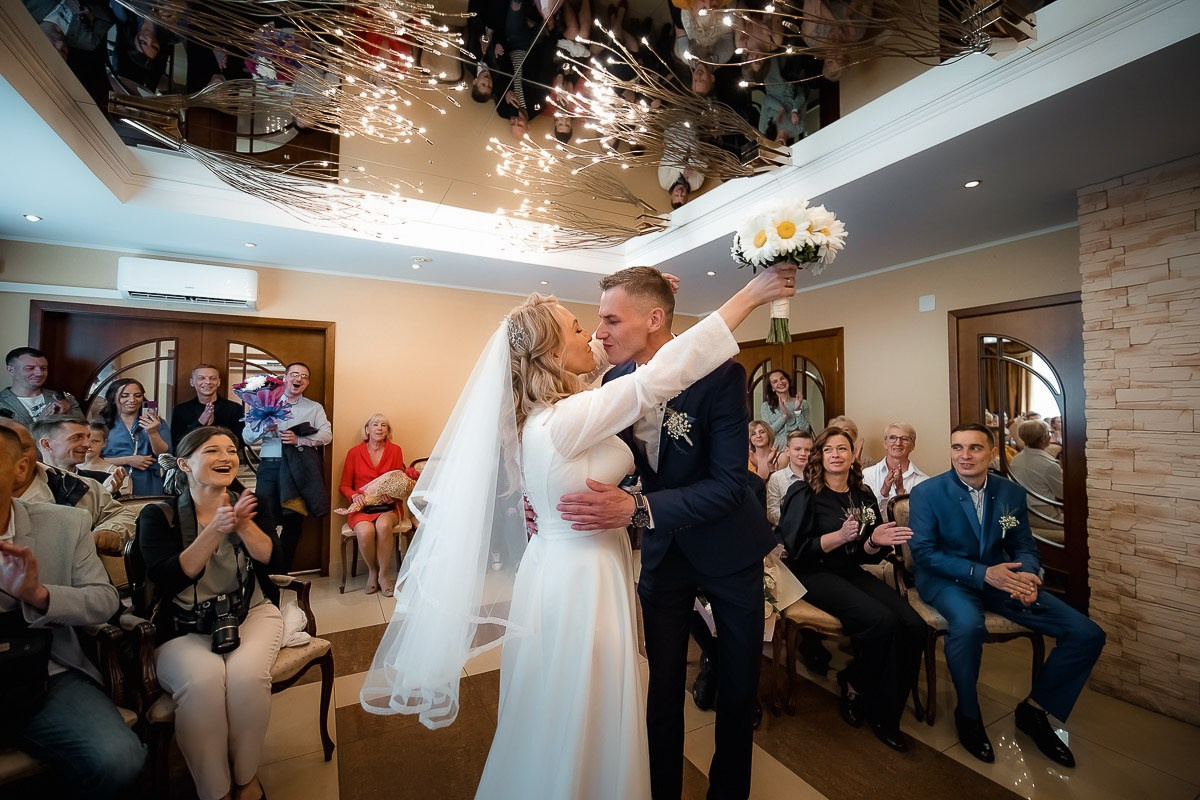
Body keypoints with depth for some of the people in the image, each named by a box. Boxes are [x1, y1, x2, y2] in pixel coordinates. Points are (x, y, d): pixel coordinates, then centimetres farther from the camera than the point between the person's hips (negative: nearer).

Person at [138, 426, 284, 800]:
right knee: (202, 679, -30)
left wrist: (244, 525, -24)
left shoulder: (252, 504, 3)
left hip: (252, 613, 1)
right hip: (184, 626, -1)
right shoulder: (158, 515, -2)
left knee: (245, 674, -27)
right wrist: (215, 531, -26)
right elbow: (168, 579, -14)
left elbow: (271, 560, -8)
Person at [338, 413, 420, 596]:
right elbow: (344, 486, 9)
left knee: (383, 525, -34)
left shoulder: (395, 450, 6)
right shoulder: (354, 453, 6)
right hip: (362, 507, 0)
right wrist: (355, 495, -12)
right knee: (365, 531, -32)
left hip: (388, 506, 0)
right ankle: (372, 571, -1)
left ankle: (384, 574, -12)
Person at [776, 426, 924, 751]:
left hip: (851, 572, 6)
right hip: (814, 574, -6)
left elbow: (866, 555, 12)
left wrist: (875, 541, -10)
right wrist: (840, 536, -22)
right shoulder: (804, 493, -6)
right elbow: (796, 548, -12)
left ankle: (884, 713, 4)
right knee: (882, 621, -27)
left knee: (913, 626, -17)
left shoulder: (864, 496, 10)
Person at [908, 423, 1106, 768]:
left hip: (1000, 577, 5)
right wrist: (983, 573, -24)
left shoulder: (1012, 493, 5)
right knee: (968, 625, -37)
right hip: (948, 581, -5)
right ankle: (968, 714, -7)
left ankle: (1034, 708, 14)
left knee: (1088, 634, -8)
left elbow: (1024, 546, 8)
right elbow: (923, 551, -14)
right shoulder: (926, 493, -11)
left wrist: (1027, 575, -16)